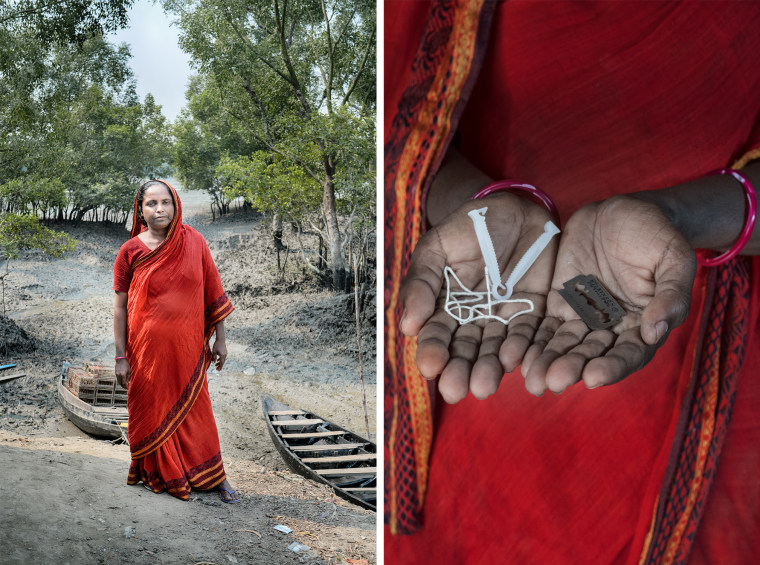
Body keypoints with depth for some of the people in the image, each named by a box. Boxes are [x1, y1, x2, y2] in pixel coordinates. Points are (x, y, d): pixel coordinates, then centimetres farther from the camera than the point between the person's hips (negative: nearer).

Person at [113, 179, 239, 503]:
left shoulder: (193, 242, -2)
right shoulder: (130, 251, -5)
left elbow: (212, 292, 2)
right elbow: (120, 305, -2)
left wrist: (220, 338, 2)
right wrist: (120, 357, -5)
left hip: (187, 345, 1)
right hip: (148, 348, -1)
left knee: (195, 410, 10)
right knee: (152, 409, 12)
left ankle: (214, 476, 24)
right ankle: (157, 473, 34)